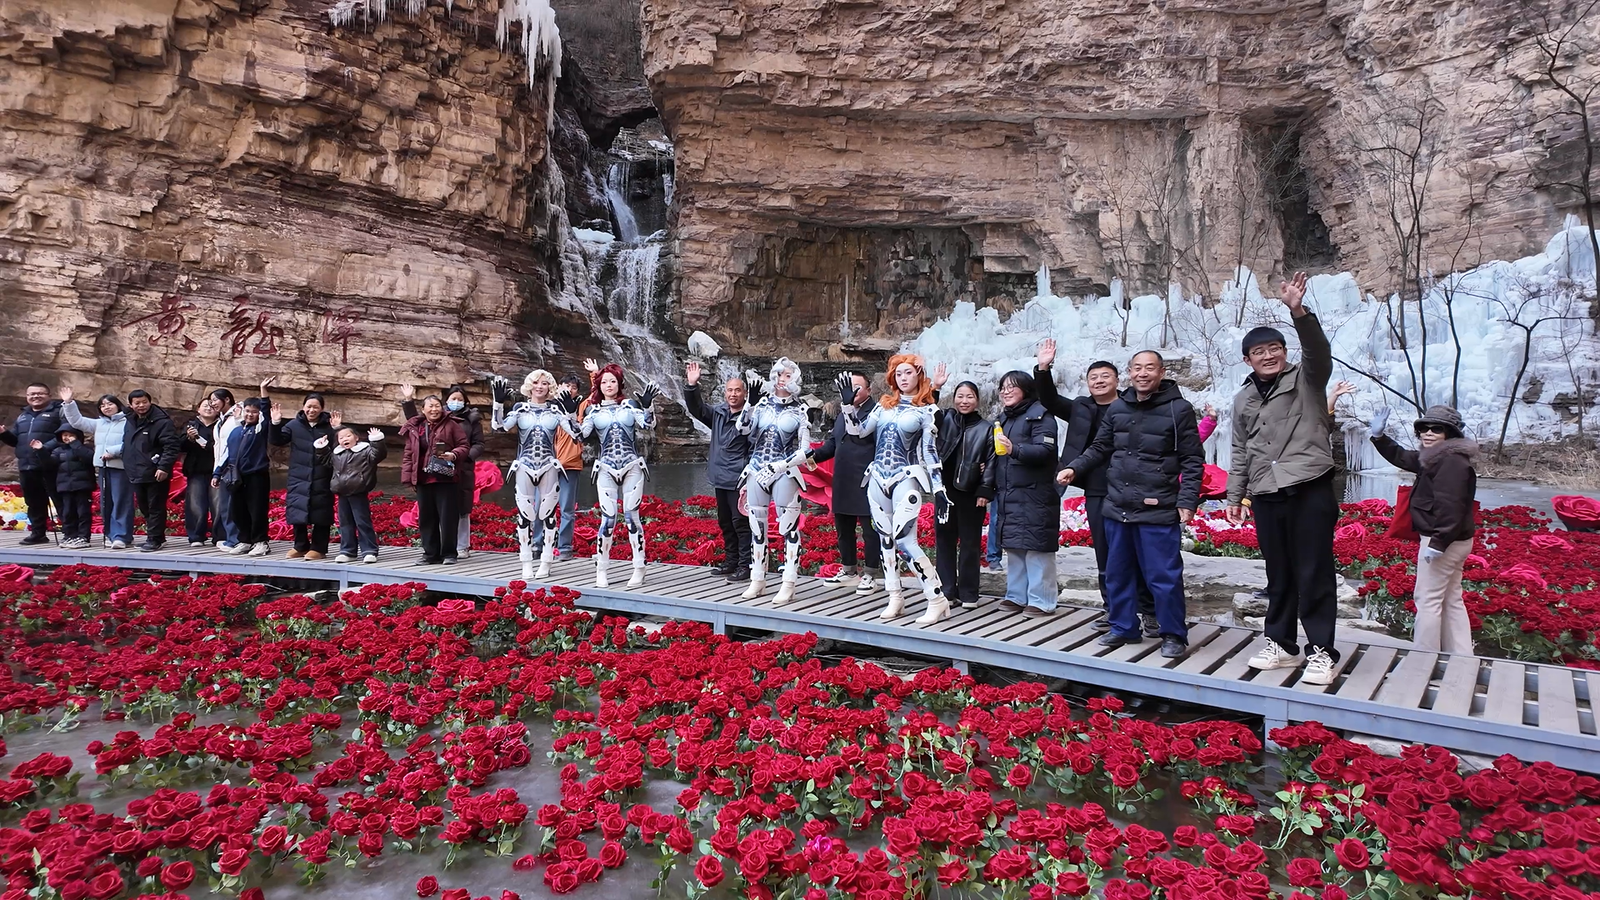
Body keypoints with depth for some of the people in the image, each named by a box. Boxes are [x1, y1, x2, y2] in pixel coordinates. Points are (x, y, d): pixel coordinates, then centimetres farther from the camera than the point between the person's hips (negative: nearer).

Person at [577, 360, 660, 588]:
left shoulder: (630, 405, 7)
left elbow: (648, 424, -5)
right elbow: (582, 433, -3)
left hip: (632, 467, 0)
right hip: (606, 469, 0)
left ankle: (639, 569, 5)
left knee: (631, 515, -3)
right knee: (608, 517, -5)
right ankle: (601, 571, 7)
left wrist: (647, 406, -20)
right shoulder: (593, 410, 8)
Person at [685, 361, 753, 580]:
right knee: (724, 522, 16)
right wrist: (691, 386, -6)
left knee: (740, 522, -5)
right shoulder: (718, 413, 9)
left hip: (739, 480, -8)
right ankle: (730, 561, 28)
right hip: (720, 478, 8)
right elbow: (696, 408, 9)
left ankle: (745, 565, 2)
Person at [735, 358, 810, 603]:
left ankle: (788, 585, -2)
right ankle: (757, 580, 17)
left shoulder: (799, 411, 1)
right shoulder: (763, 404, 7)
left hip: (784, 473, -3)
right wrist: (751, 402, -16)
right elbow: (743, 428, -6)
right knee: (757, 526, 7)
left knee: (789, 527, -6)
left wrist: (778, 466, -12)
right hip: (757, 470, 3)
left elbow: (804, 451, -3)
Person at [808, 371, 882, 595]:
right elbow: (833, 442, 18)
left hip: (866, 484, -8)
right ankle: (848, 569, 30)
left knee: (870, 530, 1)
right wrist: (815, 455, 3)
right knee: (843, 528, 17)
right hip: (842, 483, 8)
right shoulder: (842, 413, 17)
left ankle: (871, 574, 9)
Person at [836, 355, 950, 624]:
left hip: (906, 478, -6)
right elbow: (858, 431, 10)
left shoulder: (927, 410, -1)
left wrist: (939, 488, -7)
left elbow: (930, 451, -3)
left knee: (904, 540, -14)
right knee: (885, 538, 7)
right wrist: (848, 404, -1)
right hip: (878, 477, 6)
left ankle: (938, 600, -8)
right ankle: (895, 598, 18)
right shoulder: (884, 404, 12)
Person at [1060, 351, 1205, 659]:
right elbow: (1099, 448, 17)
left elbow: (1192, 460, -5)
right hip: (1117, 508, 5)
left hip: (1158, 511, -5)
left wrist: (1187, 500, -12)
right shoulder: (1116, 408, 8)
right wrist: (1074, 467, 3)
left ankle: (1174, 635, 12)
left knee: (1163, 576, -2)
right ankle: (1123, 627, 27)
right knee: (1117, 573, 13)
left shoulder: (1178, 409, -5)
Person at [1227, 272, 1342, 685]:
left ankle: (1321, 650, 4)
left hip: (1310, 490, -5)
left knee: (1314, 573, -3)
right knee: (1278, 574, 12)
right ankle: (1282, 643, 21)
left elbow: (1319, 350, -20)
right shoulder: (1243, 400, 16)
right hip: (1266, 496, 5)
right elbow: (1240, 452, 19)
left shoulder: (1306, 379, 2)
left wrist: (1298, 312, -36)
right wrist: (1235, 496, 13)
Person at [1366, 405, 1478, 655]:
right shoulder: (1434, 457, 13)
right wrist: (1378, 437, 16)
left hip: (1444, 542, -11)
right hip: (1454, 541, 11)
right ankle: (1461, 660, 23)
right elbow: (1401, 457, 28)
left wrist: (1437, 543, -29)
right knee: (1452, 600, 15)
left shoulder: (1451, 461, -20)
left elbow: (1450, 506, -27)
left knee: (1428, 599, -5)